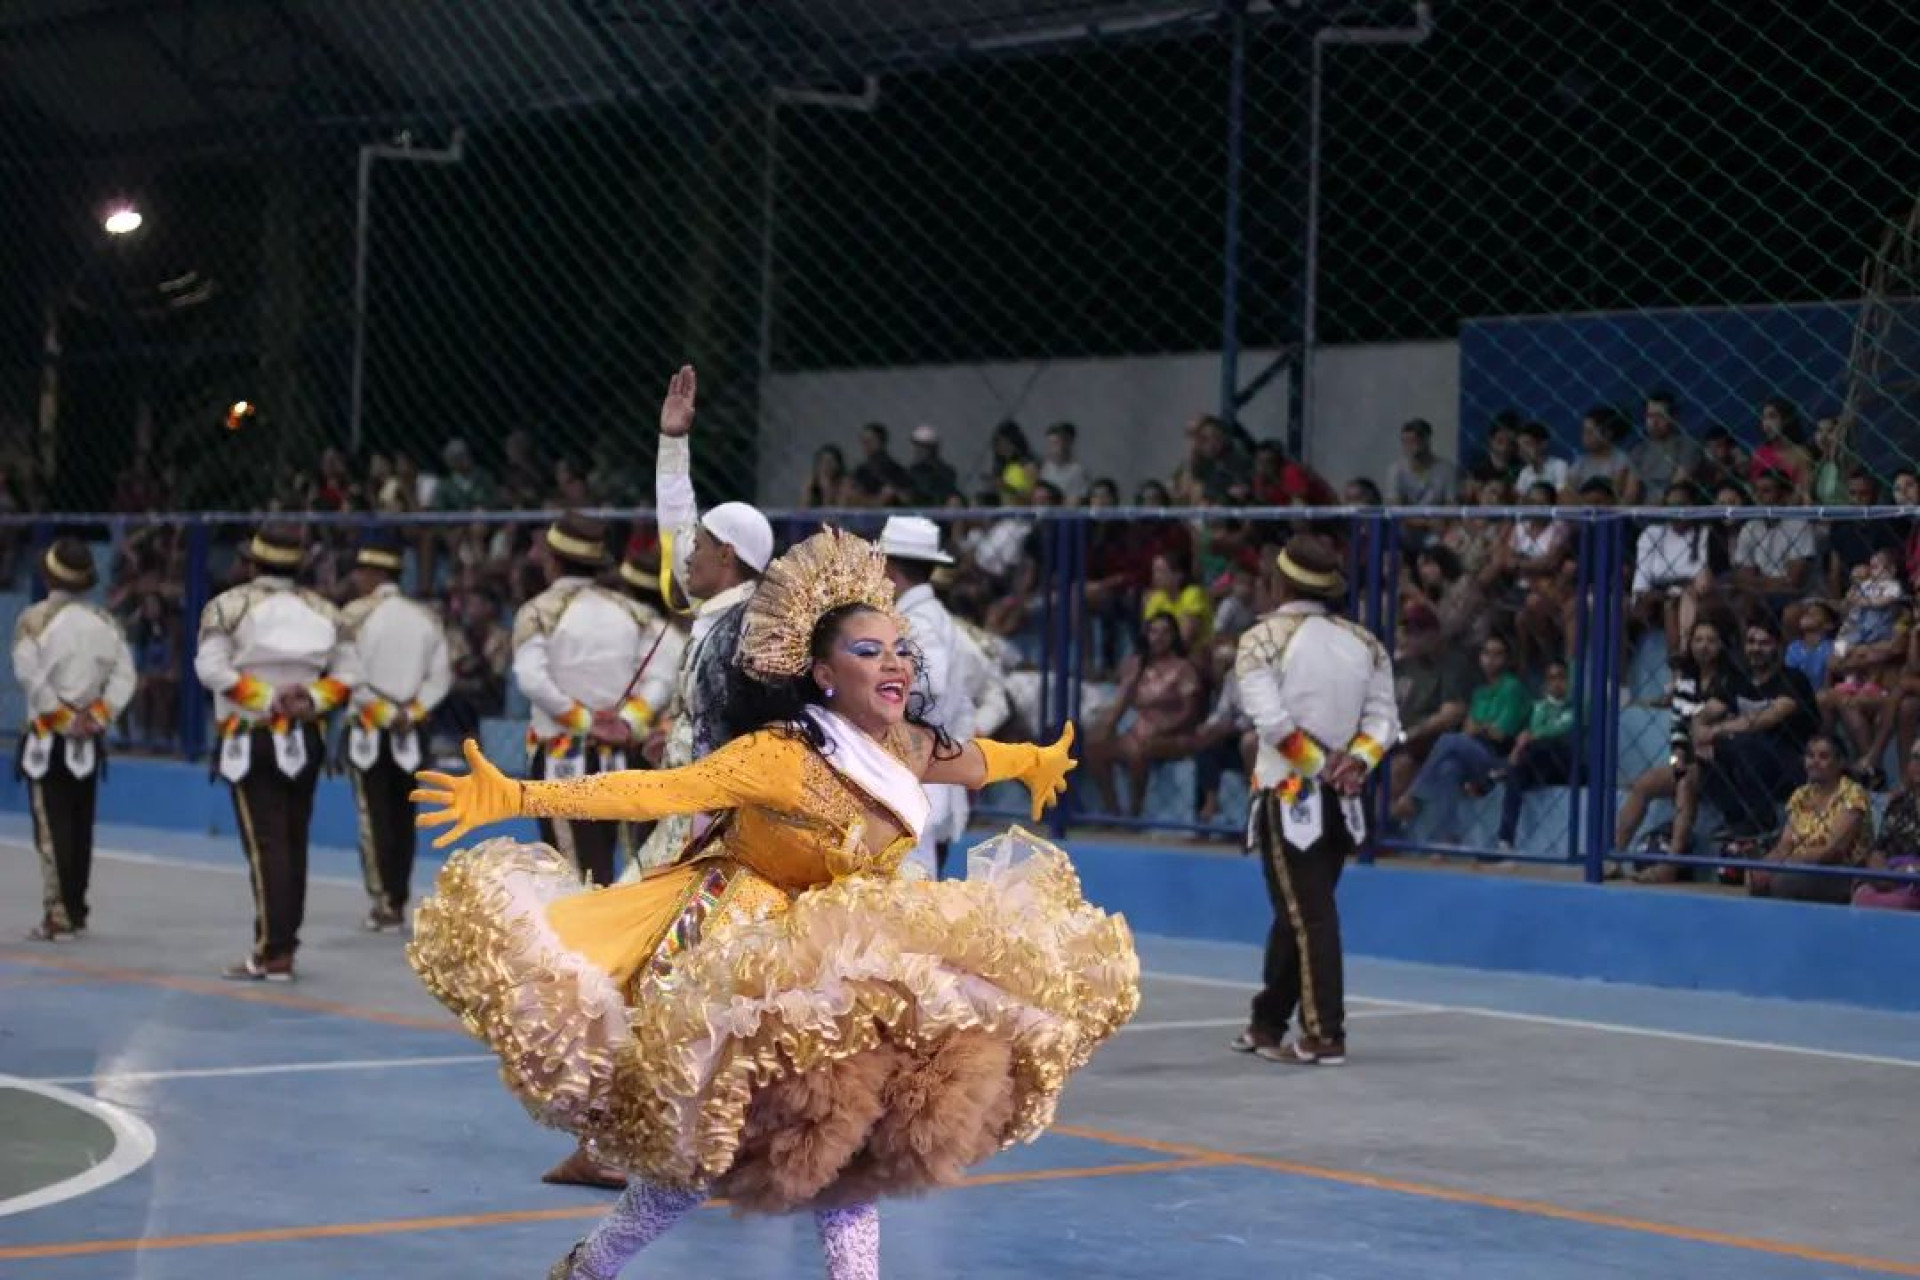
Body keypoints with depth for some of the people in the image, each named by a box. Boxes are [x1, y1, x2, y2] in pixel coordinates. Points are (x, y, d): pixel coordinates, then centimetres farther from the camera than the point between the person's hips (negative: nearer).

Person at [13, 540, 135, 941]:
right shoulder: (105, 622, 4)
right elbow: (124, 677, 0)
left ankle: (58, 916, -8)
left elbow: (29, 675, -18)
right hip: (90, 741, 4)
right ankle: (77, 911, 19)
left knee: (52, 828, -3)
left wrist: (61, 715, -10)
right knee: (81, 827, 13)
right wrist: (98, 715, -4)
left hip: (48, 738, -4)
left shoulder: (35, 619, -9)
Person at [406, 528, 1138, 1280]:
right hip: (742, 960, -7)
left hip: (840, 966, 7)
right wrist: (515, 798, -45)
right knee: (705, 1147, -7)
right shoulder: (781, 756, -27)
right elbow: (652, 792, -35)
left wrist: (1039, 762, 40)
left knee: (852, 1142, 1)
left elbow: (975, 759, 18)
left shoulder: (911, 750, -6)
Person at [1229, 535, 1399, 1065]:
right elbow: (1383, 716, 1)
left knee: (1308, 916, -4)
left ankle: (1324, 1036, -7)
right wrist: (1355, 762, -8)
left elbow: (1272, 719, -19)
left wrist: (1324, 764, -11)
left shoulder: (1262, 640, -8)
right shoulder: (1364, 643, 8)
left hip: (1288, 797, -5)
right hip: (1339, 802, 5)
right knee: (1296, 912, 16)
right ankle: (1267, 1023, 26)